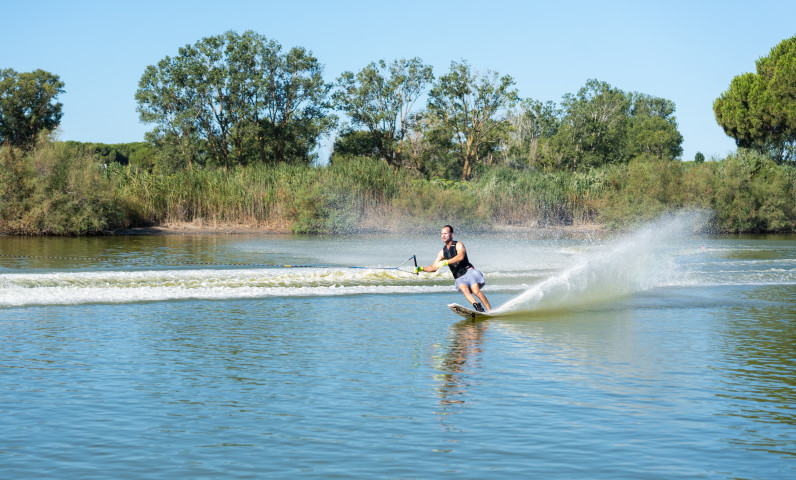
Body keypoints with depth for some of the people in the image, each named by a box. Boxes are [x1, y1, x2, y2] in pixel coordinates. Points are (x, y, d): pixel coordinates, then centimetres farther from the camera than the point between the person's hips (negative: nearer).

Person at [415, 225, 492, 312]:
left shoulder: (458, 245, -1)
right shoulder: (442, 252, 17)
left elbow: (461, 256, -22)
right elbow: (434, 267, 18)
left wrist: (445, 262, -31)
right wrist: (421, 269, 1)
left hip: (469, 272, -4)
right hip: (459, 278, 4)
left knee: (476, 291, -25)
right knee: (464, 289, -29)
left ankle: (490, 311, -20)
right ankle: (478, 307, -45)